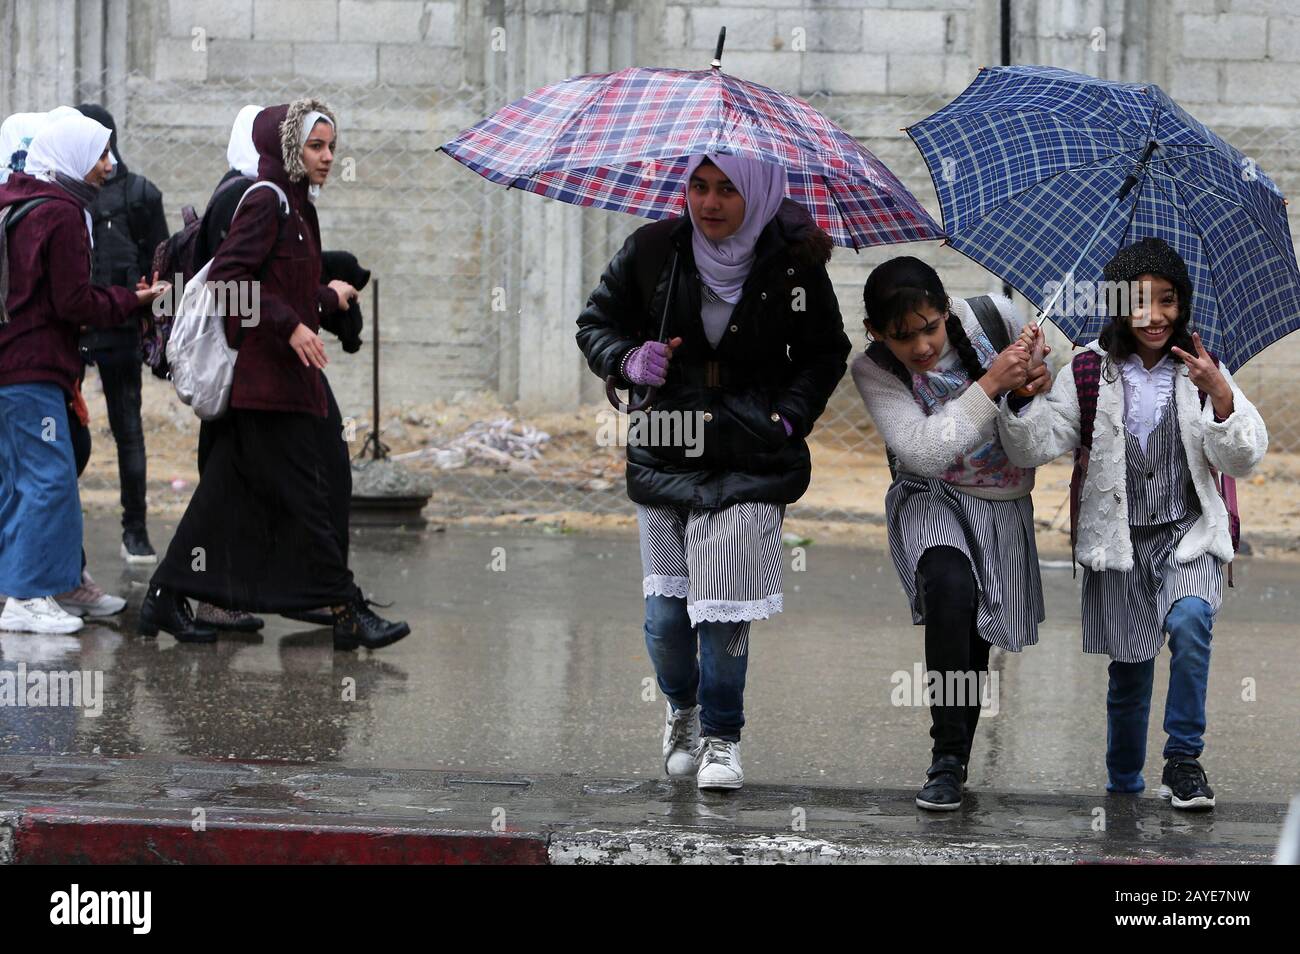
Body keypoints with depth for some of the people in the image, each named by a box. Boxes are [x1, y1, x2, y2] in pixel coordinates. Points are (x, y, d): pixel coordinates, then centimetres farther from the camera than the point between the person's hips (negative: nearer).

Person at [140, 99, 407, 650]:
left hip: (280, 374, 10)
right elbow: (227, 276, -20)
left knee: (229, 493, 10)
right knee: (303, 495, -8)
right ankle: (348, 612, -8)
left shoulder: (295, 206, 18)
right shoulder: (265, 203, -11)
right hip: (266, 379, -10)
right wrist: (289, 325, -23)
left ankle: (167, 599, 13)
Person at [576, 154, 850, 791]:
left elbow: (826, 354, 12)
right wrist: (627, 359, -9)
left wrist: (790, 415, -4)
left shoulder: (794, 265, -2)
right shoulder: (652, 250, -1)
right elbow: (596, 322, 13)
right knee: (665, 610, 1)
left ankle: (721, 735, 12)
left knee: (727, 607, -9)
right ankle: (682, 710, 31)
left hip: (751, 458, -2)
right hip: (664, 450, 2)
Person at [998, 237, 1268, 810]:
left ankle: (1183, 762, -14)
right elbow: (1033, 448, -8)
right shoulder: (1088, 374, 0)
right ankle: (1124, 786, 28)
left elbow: (1242, 461, -7)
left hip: (1189, 535, -1)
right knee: (1129, 673, 5)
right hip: (1118, 539, 1)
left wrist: (1221, 398, -24)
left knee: (1189, 622, -28)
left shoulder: (1201, 370, 1)